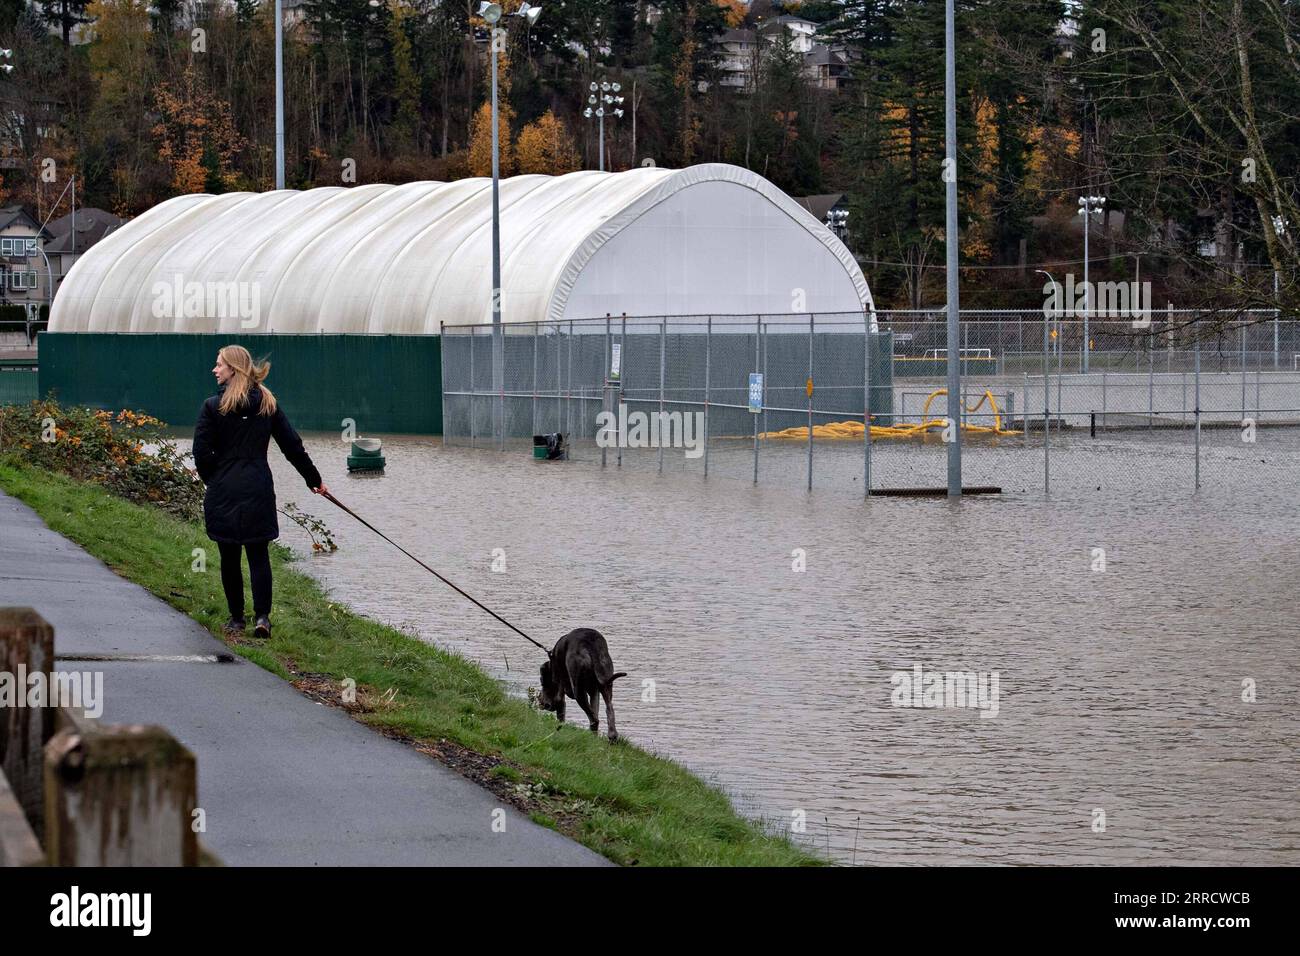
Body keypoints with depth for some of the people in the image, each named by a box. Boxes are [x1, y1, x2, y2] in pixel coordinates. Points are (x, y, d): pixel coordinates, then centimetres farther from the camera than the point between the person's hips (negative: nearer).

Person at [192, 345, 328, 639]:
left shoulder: (214, 406, -7)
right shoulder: (268, 404, 4)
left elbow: (202, 453, -9)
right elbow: (293, 446, 8)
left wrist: (213, 480, 8)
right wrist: (314, 479, 18)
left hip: (223, 493, -2)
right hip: (258, 490, 2)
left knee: (229, 557, 8)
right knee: (259, 554, 6)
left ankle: (236, 619, 13)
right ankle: (262, 615, -7)